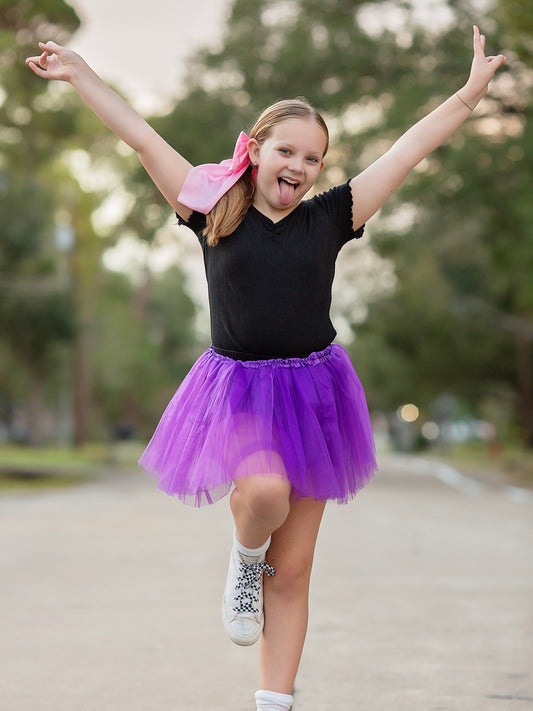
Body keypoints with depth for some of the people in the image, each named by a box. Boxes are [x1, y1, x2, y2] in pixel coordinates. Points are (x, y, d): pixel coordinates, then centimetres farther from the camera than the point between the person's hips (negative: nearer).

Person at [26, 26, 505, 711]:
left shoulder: (329, 217, 3)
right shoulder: (215, 212, 1)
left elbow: (411, 147, 6)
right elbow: (142, 137, 2)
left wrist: (472, 92, 6)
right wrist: (78, 73, 4)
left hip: (312, 391, 2)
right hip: (236, 390, -2)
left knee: (292, 575, 4)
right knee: (264, 489, -33)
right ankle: (244, 558, 3)